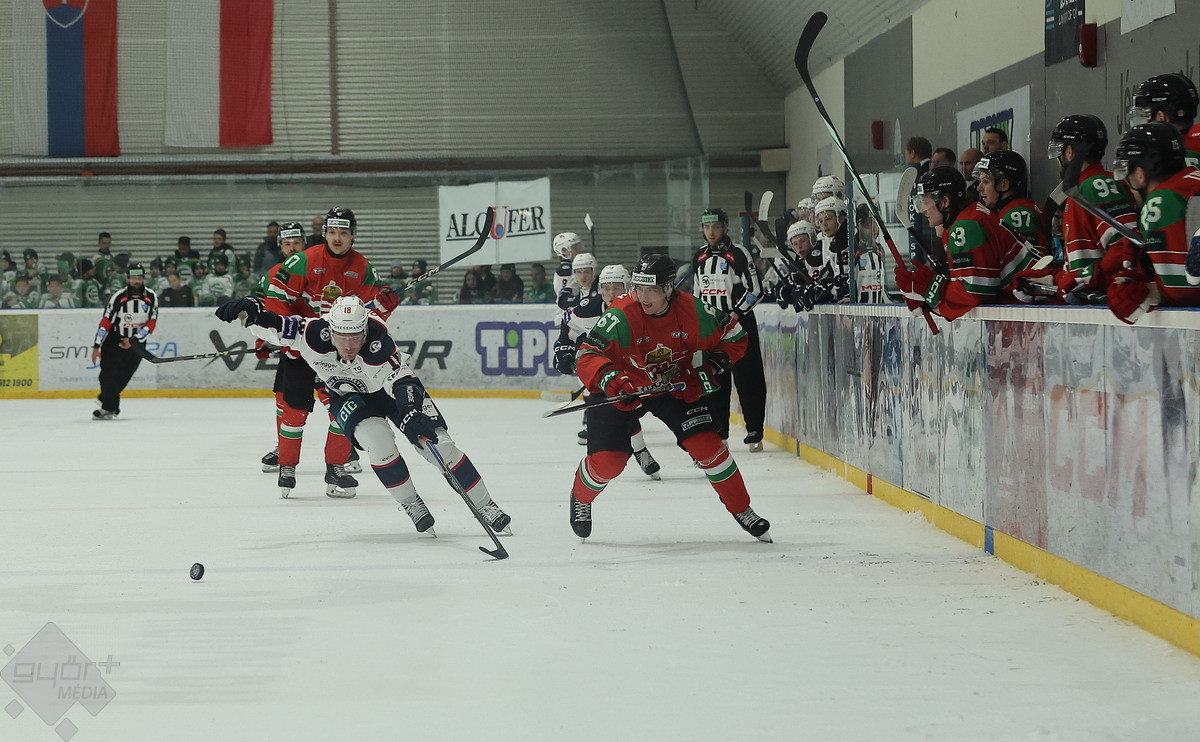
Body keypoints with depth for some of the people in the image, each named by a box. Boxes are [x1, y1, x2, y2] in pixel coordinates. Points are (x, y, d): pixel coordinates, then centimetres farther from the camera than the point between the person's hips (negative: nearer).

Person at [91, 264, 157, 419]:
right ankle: (112, 408, 6)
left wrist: (133, 340, -12)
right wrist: (96, 347, -16)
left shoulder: (151, 297, -5)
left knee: (120, 378, -6)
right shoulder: (118, 297, -12)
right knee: (108, 376, -7)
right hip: (113, 341, -1)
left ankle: (106, 406, 4)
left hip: (136, 343, 1)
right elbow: (105, 322, -12)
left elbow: (151, 323, -4)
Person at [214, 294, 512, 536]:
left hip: (390, 385, -2)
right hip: (348, 394, 2)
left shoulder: (377, 342, -39)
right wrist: (248, 310, -47)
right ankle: (412, 505, -6)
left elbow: (402, 381, -42)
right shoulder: (315, 334, -33)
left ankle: (485, 506, 2)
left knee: (437, 444, -12)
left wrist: (412, 414, -58)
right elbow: (274, 327, -28)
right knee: (377, 438, -27)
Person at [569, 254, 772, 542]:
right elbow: (587, 356, -34)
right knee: (607, 460, -11)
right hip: (624, 389, -2)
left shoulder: (694, 311, -20)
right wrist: (609, 380, -52)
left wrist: (708, 370, -15)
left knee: (707, 444, -10)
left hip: (677, 386, 2)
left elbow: (734, 336, -4)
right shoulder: (621, 316, -29)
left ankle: (742, 510, 9)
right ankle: (580, 498, 25)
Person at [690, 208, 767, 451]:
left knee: (747, 379, -6)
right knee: (714, 380, 7)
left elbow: (756, 289, -11)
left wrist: (736, 314, -17)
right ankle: (719, 431, 14)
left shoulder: (739, 254, -9)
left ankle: (755, 432, -3)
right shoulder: (699, 257, 11)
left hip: (739, 322, -6)